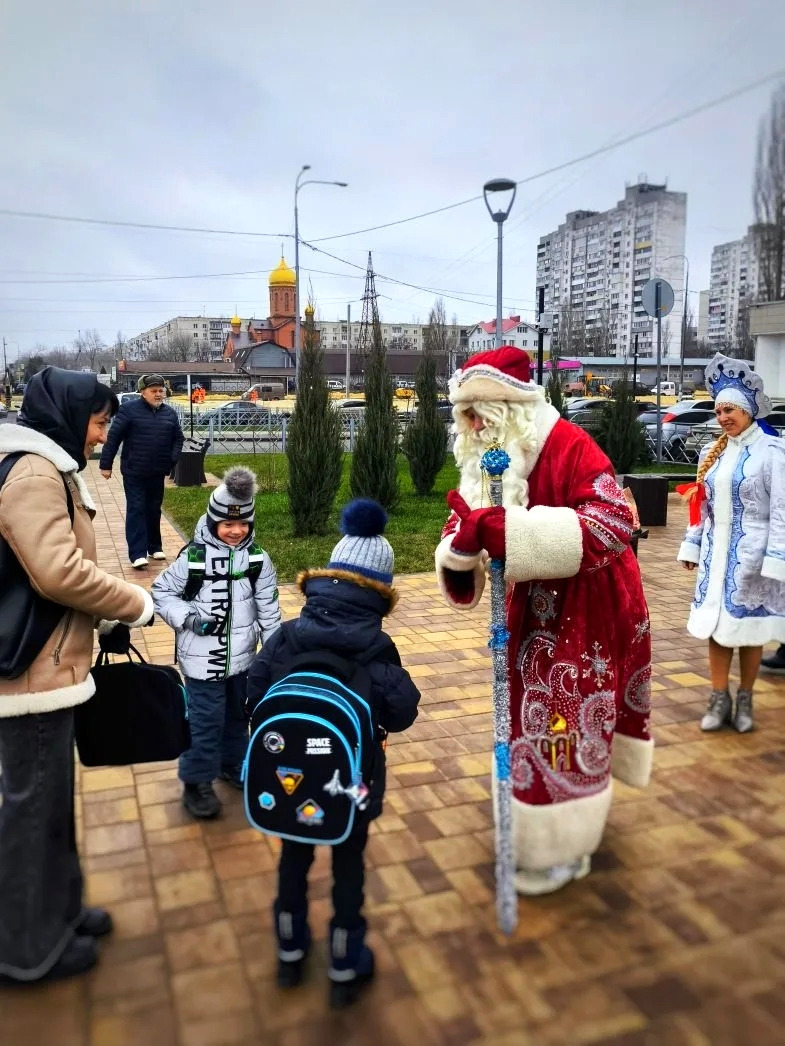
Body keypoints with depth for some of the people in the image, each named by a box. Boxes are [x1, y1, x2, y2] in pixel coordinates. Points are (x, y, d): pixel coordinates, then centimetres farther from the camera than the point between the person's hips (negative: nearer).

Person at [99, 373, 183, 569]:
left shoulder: (169, 413, 7)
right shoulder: (129, 409, -7)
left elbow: (178, 438, 14)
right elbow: (113, 437, -7)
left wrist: (173, 460, -2)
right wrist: (106, 464, -8)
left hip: (157, 472, 4)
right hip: (133, 471, -4)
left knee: (154, 509, 14)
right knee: (136, 510, -4)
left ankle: (155, 546, 26)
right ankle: (138, 553, -5)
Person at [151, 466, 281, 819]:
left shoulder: (258, 560, -5)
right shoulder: (193, 558, -16)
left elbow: (269, 609, 1)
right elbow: (161, 592, -5)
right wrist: (187, 618, -19)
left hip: (242, 657, 4)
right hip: (202, 660, -4)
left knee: (238, 715, 21)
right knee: (204, 721, 4)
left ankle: (234, 766, 43)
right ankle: (196, 782, 23)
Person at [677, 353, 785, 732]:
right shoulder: (712, 453, 8)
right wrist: (692, 546, 13)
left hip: (751, 552, -5)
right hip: (716, 552, 5)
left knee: (749, 625, 5)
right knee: (716, 625, 7)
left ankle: (744, 700, 20)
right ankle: (719, 699, 17)